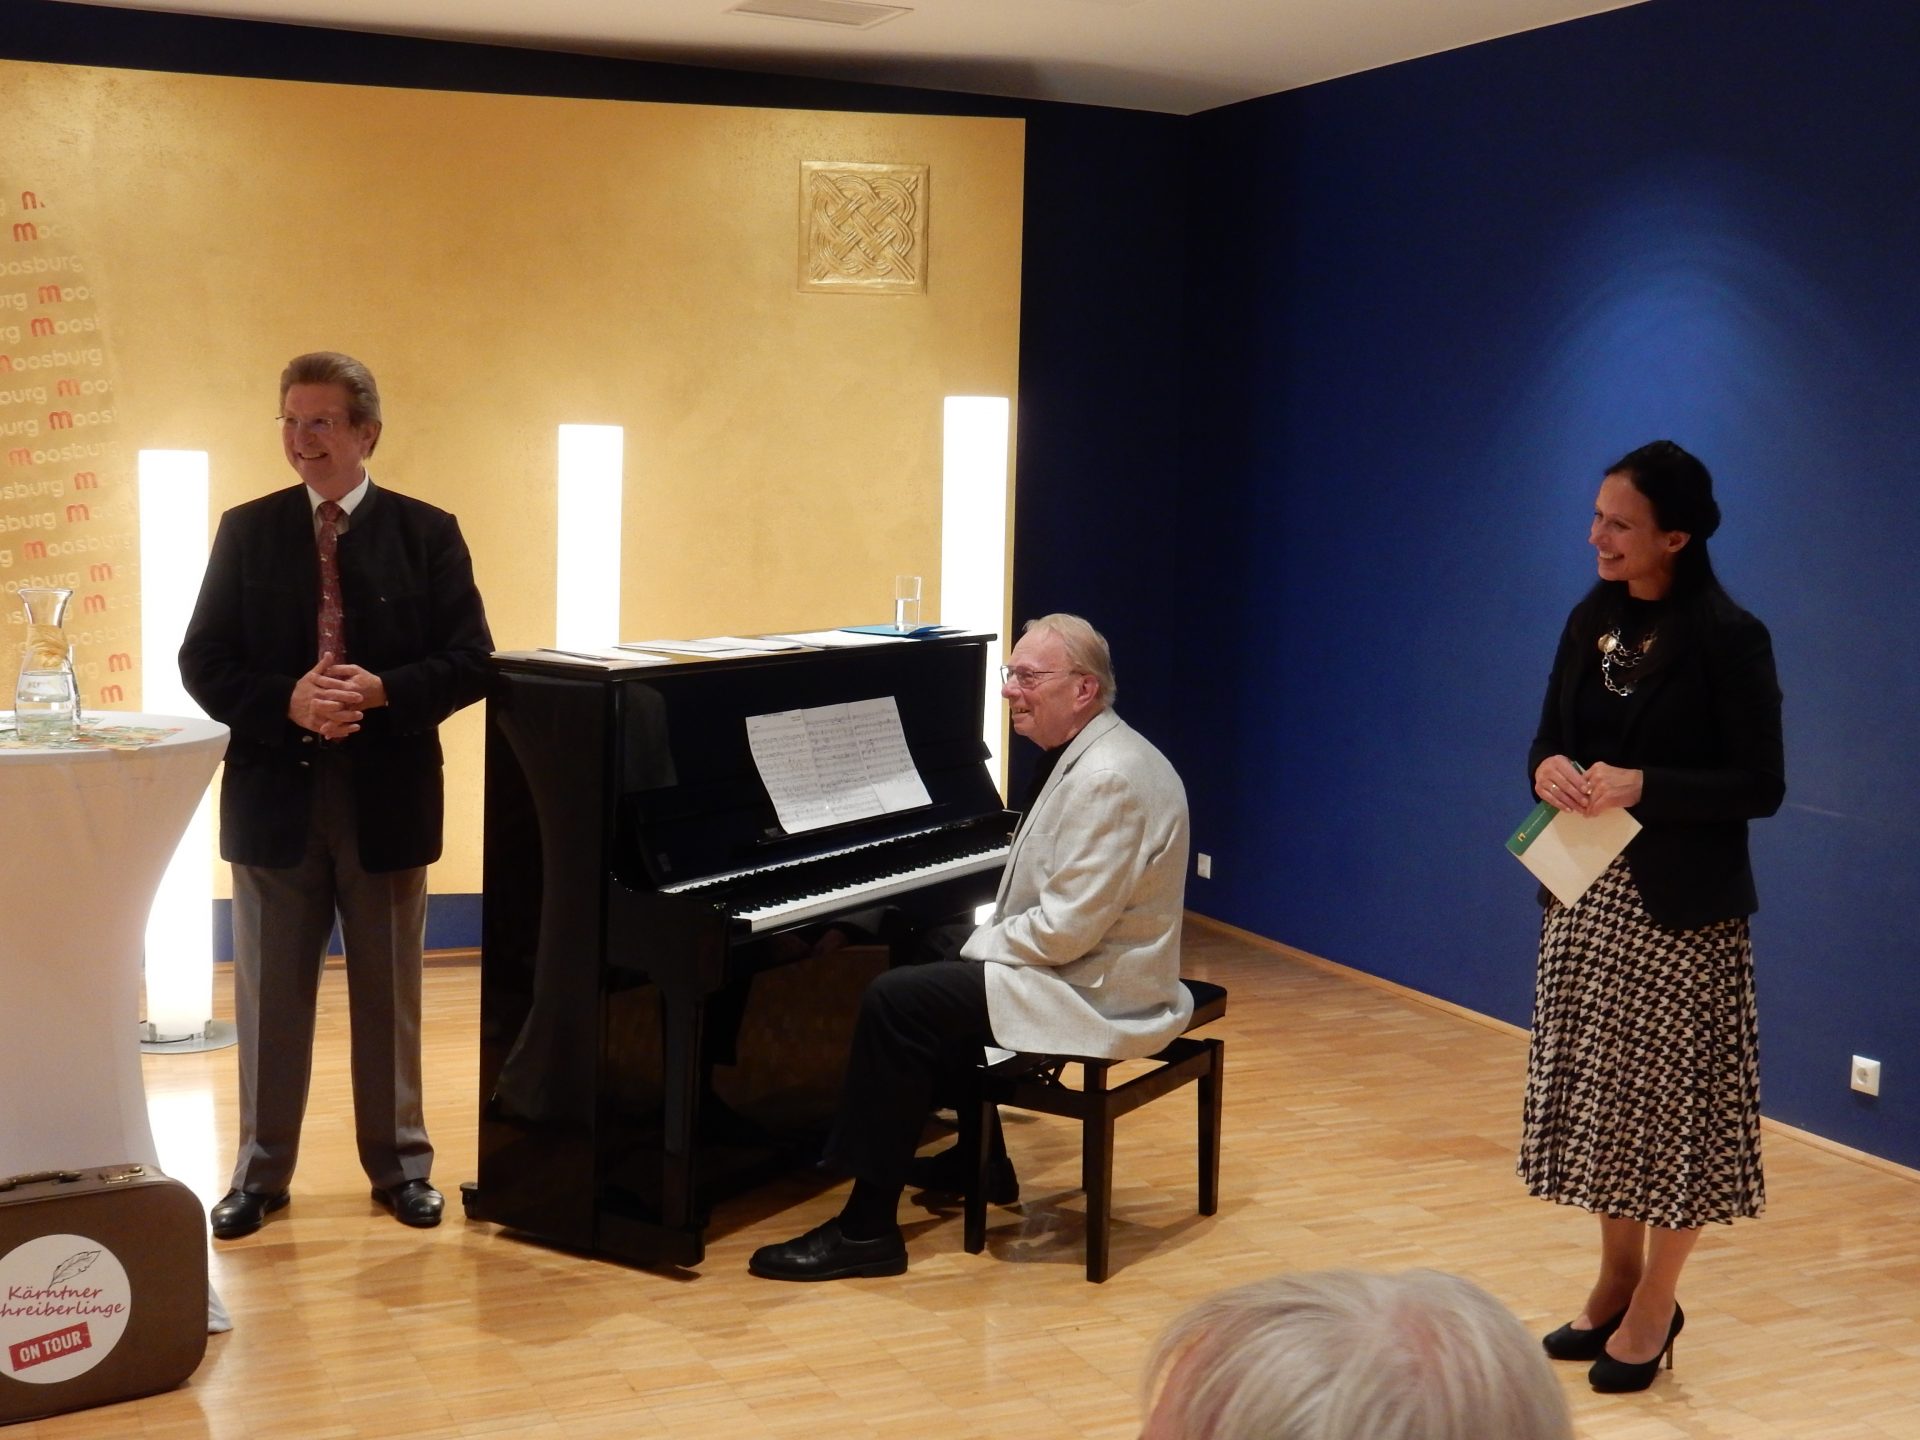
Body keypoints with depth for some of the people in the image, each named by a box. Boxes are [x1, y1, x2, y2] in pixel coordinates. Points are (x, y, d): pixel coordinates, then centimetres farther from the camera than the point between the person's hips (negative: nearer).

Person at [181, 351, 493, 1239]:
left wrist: (382, 691, -20)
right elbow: (204, 664, -1)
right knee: (270, 997, 9)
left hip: (387, 798, -1)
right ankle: (261, 1173, 22)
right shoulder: (247, 531, 2)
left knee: (389, 996, 11)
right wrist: (287, 704, -18)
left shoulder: (426, 533, 0)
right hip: (274, 796, 1)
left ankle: (400, 1165, 24)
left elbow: (469, 661, -4)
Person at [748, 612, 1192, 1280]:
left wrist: (978, 948, -11)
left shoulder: (1109, 778, -23)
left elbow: (1069, 929, -26)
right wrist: (984, 944, 2)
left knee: (895, 1002, -16)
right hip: (1085, 967, 11)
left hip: (1096, 996, -11)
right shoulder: (1090, 755, 10)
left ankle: (868, 1226, -12)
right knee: (934, 983, 24)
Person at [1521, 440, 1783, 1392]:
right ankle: (1617, 1282, 28)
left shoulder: (1728, 637, -12)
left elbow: (1761, 785, -12)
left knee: (1671, 1099, 4)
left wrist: (1644, 786, -23)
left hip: (1682, 907, -6)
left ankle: (1654, 1307, 18)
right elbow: (1550, 740, 11)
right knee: (1596, 1093, 12)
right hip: (1586, 892, 6)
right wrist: (1548, 770, -12)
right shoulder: (1591, 621, 6)